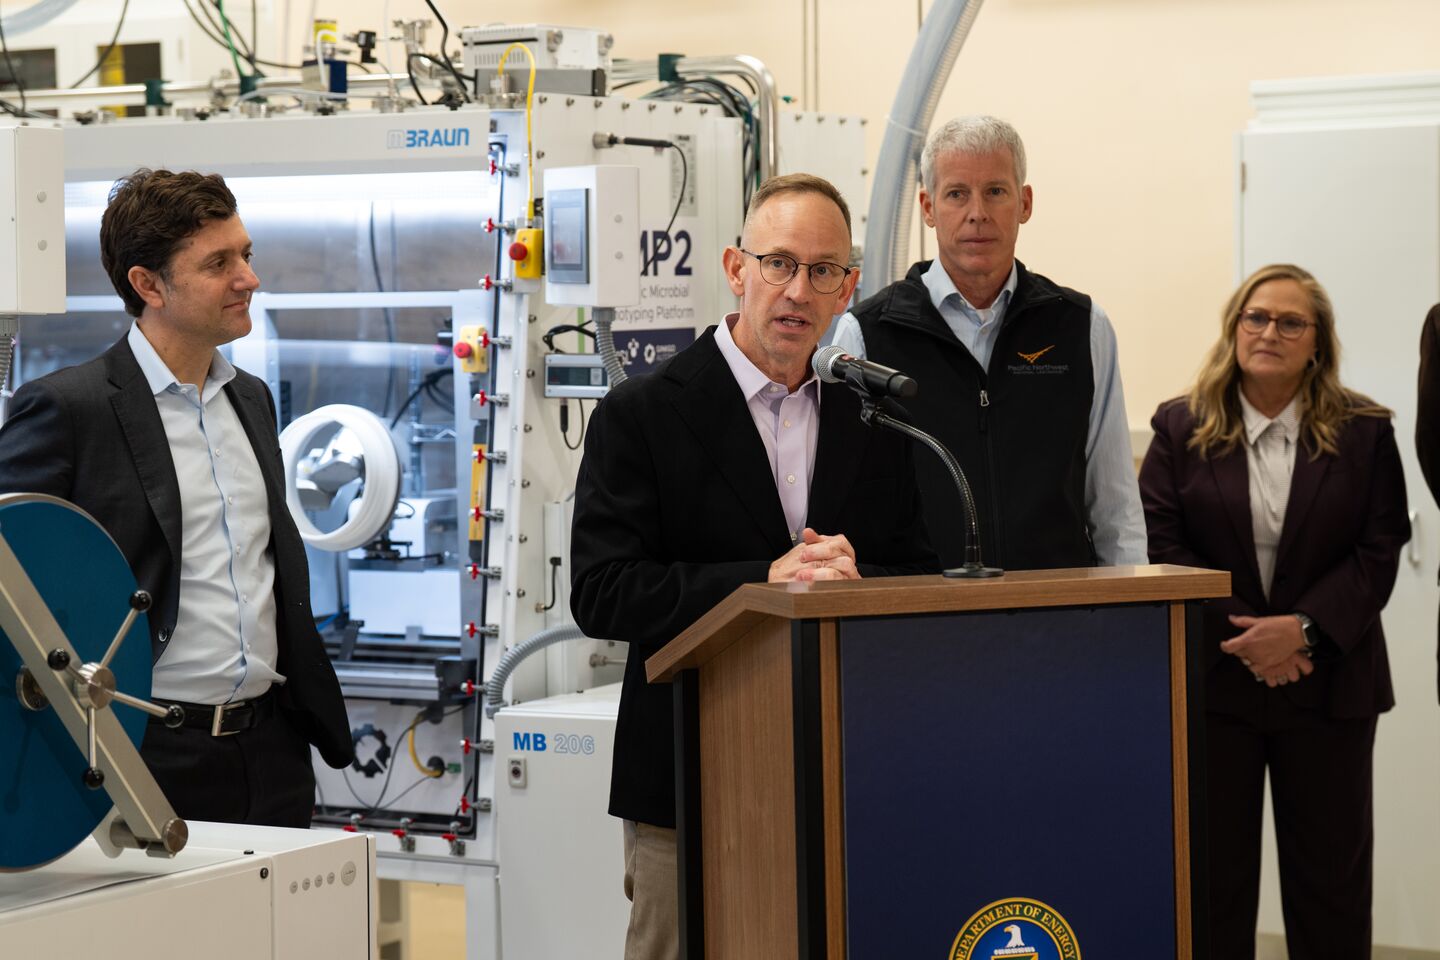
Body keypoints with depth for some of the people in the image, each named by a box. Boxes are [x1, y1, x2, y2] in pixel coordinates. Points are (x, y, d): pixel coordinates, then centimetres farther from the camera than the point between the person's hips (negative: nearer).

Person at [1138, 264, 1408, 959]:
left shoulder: (1364, 433, 2)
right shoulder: (1181, 429, 3)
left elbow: (1378, 553, -4)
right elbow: (1161, 547, -4)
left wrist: (1304, 630, -18)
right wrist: (1245, 636, -15)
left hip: (1328, 685, 0)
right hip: (1213, 683, 0)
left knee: (1330, 875, 5)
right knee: (1213, 872, 5)